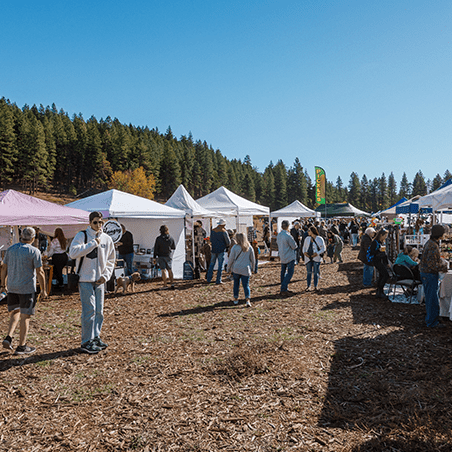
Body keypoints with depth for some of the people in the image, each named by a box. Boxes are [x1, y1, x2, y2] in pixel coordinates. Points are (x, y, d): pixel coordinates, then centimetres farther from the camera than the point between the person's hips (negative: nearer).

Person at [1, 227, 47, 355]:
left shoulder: (10, 249, 5)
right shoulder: (34, 251, -11)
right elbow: (40, 273, -11)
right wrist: (43, 290, -3)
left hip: (12, 288, 5)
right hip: (27, 288, -5)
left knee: (15, 312, 21)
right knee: (25, 316, 2)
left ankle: (9, 337, 7)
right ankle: (21, 347, 8)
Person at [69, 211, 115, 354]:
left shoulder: (107, 239, 8)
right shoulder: (82, 235, -5)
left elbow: (111, 260, 16)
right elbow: (73, 253, -21)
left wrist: (106, 275, 3)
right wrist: (93, 243, -20)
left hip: (100, 281, 5)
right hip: (86, 279, -5)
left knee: (99, 311, 11)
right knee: (89, 310, -6)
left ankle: (96, 337, 26)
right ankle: (86, 342, 6)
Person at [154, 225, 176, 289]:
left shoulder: (158, 238, -10)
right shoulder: (171, 238, -5)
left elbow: (156, 248, -7)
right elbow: (174, 247, 6)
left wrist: (155, 257, 0)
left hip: (161, 256, -2)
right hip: (168, 256, 2)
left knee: (163, 270, 0)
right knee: (170, 270, 12)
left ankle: (165, 285, -2)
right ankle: (172, 283, 5)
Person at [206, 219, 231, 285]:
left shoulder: (212, 231, 4)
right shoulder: (224, 232, -11)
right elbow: (228, 242, -8)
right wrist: (225, 246, 11)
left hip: (214, 250, 5)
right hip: (221, 250, -5)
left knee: (212, 264, 14)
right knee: (220, 265, 2)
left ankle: (208, 279, 17)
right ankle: (218, 280, 4)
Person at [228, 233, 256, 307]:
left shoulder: (235, 247, -7)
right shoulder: (250, 247, 0)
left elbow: (231, 259, -1)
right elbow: (253, 259, 7)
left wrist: (229, 267, 13)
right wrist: (252, 268, 21)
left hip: (236, 269, 0)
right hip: (246, 270, 1)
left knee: (236, 284, 15)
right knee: (246, 285, 2)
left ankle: (236, 299, 22)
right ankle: (247, 300, -13)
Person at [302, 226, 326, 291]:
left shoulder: (319, 239, -2)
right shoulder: (307, 239, 10)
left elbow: (323, 249, -2)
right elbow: (304, 247, 17)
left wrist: (316, 253, -16)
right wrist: (304, 252, -3)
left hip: (316, 258, -3)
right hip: (308, 258, 3)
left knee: (316, 272, -1)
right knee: (309, 272, 4)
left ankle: (316, 286, 7)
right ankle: (308, 286, 9)